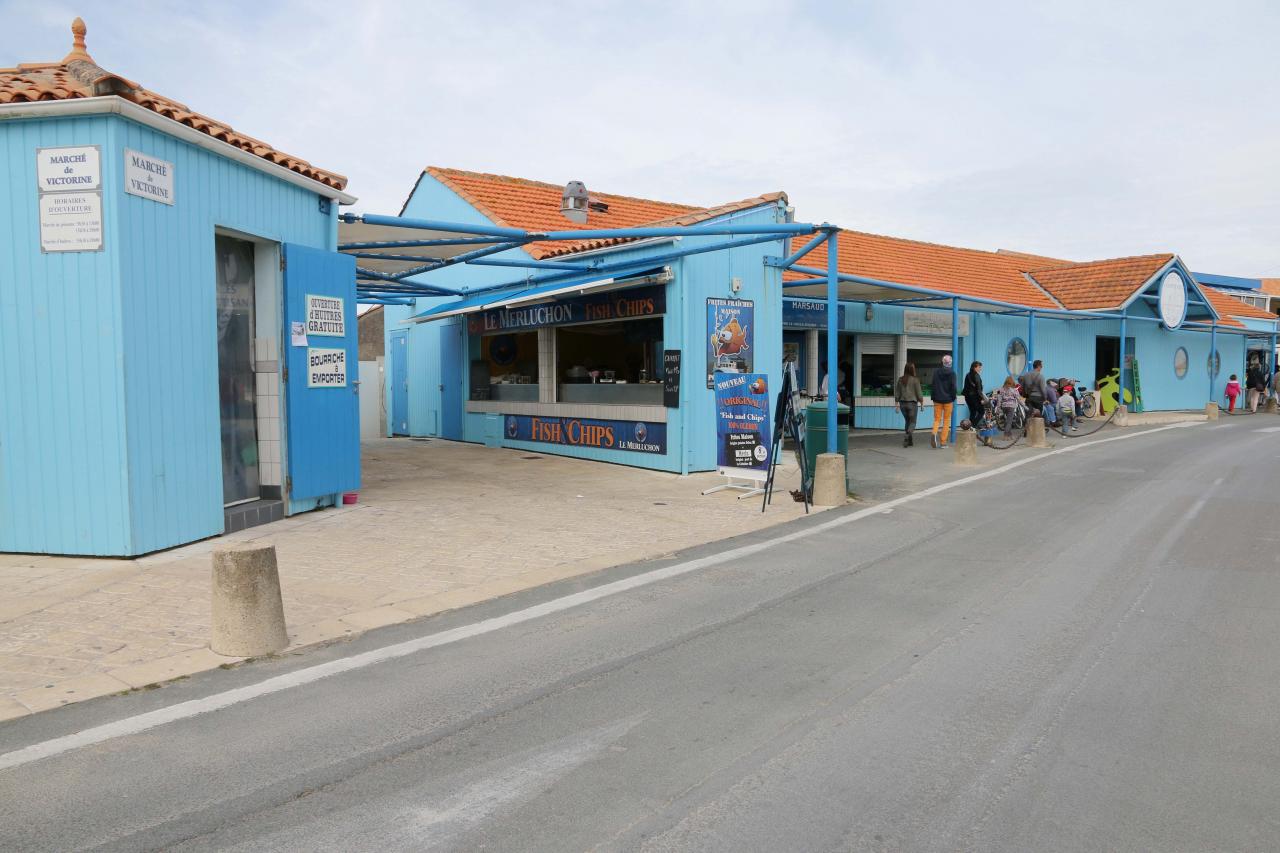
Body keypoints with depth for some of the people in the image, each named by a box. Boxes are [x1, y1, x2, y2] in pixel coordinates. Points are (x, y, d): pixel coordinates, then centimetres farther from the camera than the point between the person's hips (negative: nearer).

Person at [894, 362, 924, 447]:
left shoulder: (900, 379, 1)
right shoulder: (915, 380, -10)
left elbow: (897, 393, 4)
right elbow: (919, 393, -6)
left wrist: (896, 405, 11)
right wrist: (922, 404, 6)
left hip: (902, 403, 4)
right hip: (912, 403, -4)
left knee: (907, 421, 18)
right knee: (912, 422, 5)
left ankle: (909, 440, 20)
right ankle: (907, 436, -20)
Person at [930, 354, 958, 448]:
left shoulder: (936, 371, 2)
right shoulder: (952, 373, -7)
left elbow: (932, 385, 2)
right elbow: (953, 386, -8)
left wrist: (933, 397, 9)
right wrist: (953, 398, 4)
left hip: (937, 399, 2)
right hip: (948, 399, -2)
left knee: (937, 419, 7)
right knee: (946, 420, 6)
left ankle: (934, 433, -23)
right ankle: (943, 442, 5)